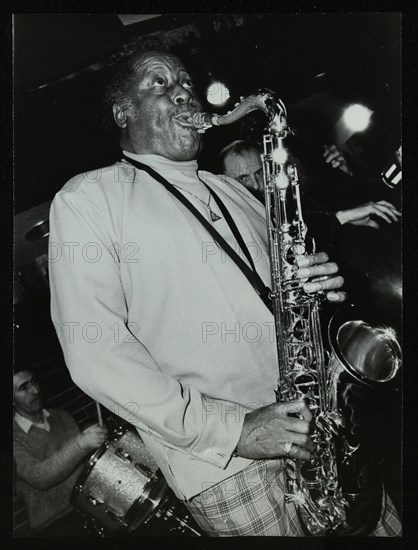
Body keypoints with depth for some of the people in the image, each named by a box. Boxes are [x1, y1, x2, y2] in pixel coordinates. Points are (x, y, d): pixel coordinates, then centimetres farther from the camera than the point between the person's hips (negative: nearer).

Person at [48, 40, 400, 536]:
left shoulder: (233, 194, 16)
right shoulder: (87, 197, -2)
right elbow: (95, 350, -12)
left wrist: (318, 287, -3)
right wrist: (227, 428, -17)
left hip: (311, 424, 6)